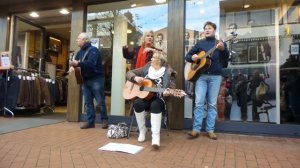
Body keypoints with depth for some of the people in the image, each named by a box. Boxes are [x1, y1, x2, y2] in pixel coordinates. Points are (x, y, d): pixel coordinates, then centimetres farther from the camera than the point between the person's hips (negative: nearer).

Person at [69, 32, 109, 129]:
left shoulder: (93, 50, -11)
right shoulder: (80, 52, 16)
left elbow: (91, 63, -26)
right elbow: (76, 62, 12)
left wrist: (78, 63, -32)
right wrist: (72, 66, -11)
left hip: (96, 79, -8)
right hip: (85, 80, 8)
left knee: (100, 101, -2)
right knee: (88, 102, 7)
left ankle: (104, 120, 11)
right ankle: (90, 122, 13)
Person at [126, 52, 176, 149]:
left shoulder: (168, 72, 1)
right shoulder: (145, 69, 11)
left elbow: (171, 88, -5)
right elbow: (129, 73, 14)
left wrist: (166, 93, -29)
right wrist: (136, 78, -8)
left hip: (158, 99, -3)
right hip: (144, 97, 3)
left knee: (155, 105, -37)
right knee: (137, 103, -31)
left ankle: (156, 136, -34)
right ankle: (142, 130, -9)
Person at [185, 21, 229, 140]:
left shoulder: (220, 43, 11)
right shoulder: (200, 43, 14)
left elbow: (226, 59, -4)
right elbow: (187, 56, 15)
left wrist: (223, 49, -24)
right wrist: (192, 57, -8)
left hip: (215, 76, 0)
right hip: (201, 75, 1)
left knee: (212, 103, 2)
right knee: (199, 102, -5)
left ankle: (210, 130, 10)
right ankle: (196, 129, 0)